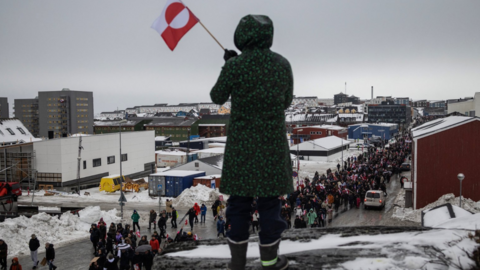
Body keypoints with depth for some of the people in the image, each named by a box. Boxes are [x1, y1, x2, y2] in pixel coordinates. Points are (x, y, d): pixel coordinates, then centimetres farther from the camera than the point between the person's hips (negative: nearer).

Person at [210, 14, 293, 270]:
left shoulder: (234, 66, -12)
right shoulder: (283, 64, -3)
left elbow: (217, 97, 3)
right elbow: (285, 102, 8)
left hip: (241, 144, -1)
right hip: (272, 143, 1)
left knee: (238, 200, 12)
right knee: (269, 200, 12)